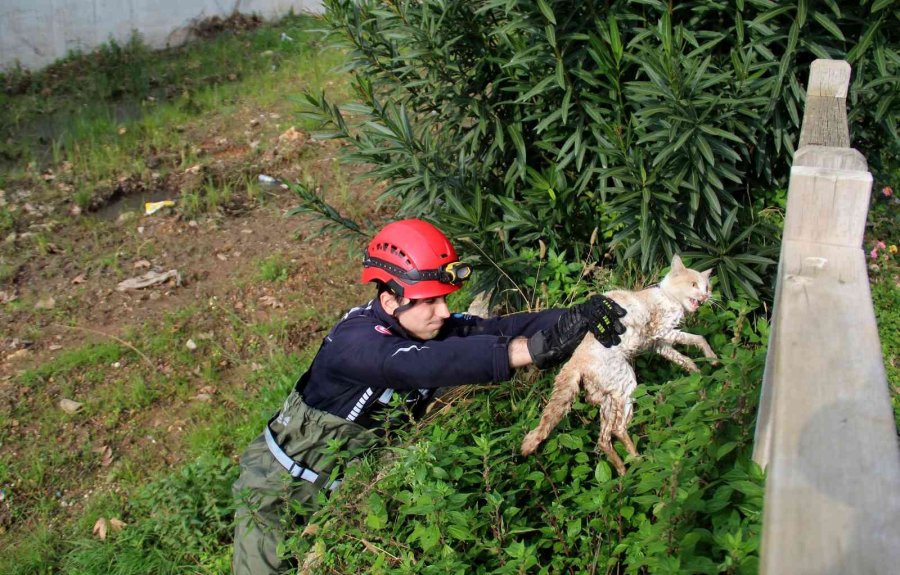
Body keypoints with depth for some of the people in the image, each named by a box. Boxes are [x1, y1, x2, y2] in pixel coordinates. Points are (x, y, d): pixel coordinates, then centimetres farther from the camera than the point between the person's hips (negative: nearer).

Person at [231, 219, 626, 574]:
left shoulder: (428, 325, -14)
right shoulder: (354, 340, -33)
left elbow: (497, 329, -28)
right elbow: (421, 363, -51)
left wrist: (574, 318, -45)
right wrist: (533, 348, -60)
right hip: (283, 485, -5)